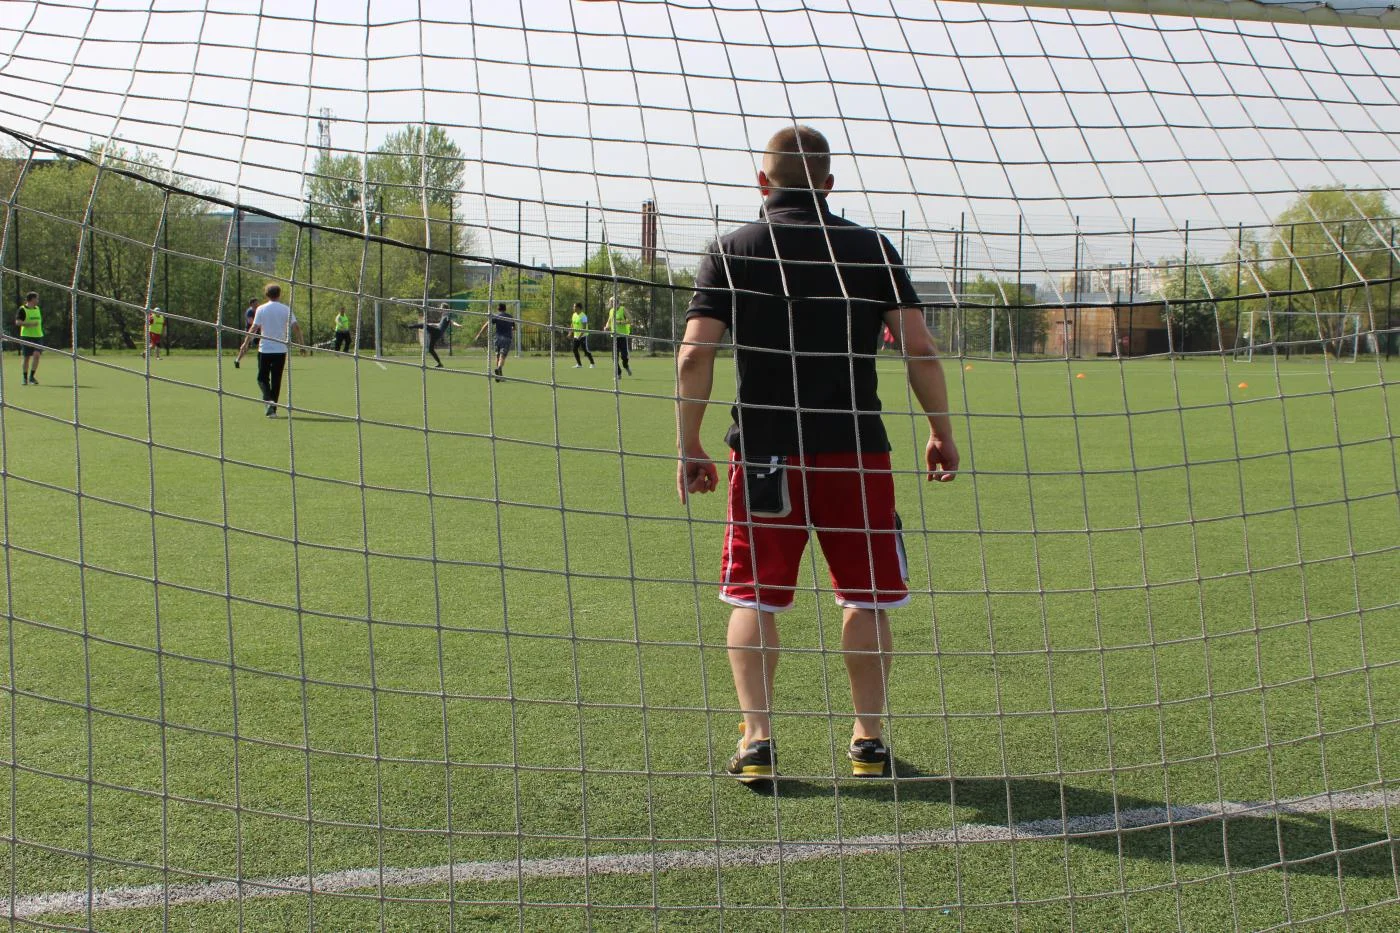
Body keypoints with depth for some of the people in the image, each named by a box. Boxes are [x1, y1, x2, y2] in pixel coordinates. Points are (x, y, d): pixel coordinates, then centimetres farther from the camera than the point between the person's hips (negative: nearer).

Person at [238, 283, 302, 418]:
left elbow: (254, 328, -7)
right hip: (281, 350, 1)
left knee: (262, 378, 9)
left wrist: (245, 344, -2)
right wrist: (301, 343, 3)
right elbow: (296, 327, -6)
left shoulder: (261, 309, -2)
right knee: (276, 380, 9)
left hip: (264, 350, -1)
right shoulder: (286, 309, 1)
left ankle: (268, 399, -17)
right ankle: (273, 408, 9)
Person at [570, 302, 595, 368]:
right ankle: (579, 364, 12)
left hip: (583, 336, -8)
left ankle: (592, 363, 2)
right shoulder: (574, 315, 8)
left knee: (585, 350, -8)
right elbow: (572, 324, 18)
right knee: (575, 350, 3)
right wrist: (570, 333, 7)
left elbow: (584, 328, -20)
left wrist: (580, 335, -27)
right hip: (576, 336, 8)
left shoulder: (583, 316, -16)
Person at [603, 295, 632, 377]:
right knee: (615, 356, -1)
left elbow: (630, 320, -11)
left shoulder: (623, 309, -6)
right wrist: (607, 327, 2)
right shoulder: (611, 311, 10)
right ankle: (618, 374, 7)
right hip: (614, 336, 5)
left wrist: (620, 322, -21)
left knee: (624, 355, -8)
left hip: (623, 336, -5)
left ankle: (626, 366, 24)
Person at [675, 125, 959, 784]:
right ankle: (869, 738, 15)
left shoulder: (730, 252, 2)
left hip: (764, 452, -1)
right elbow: (921, 350, -1)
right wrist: (942, 432, 10)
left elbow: (694, 354, -7)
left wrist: (689, 447, 1)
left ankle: (757, 738, 1)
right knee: (866, 598, 12)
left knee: (754, 599, 8)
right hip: (857, 450, 1)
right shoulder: (871, 248, 4)